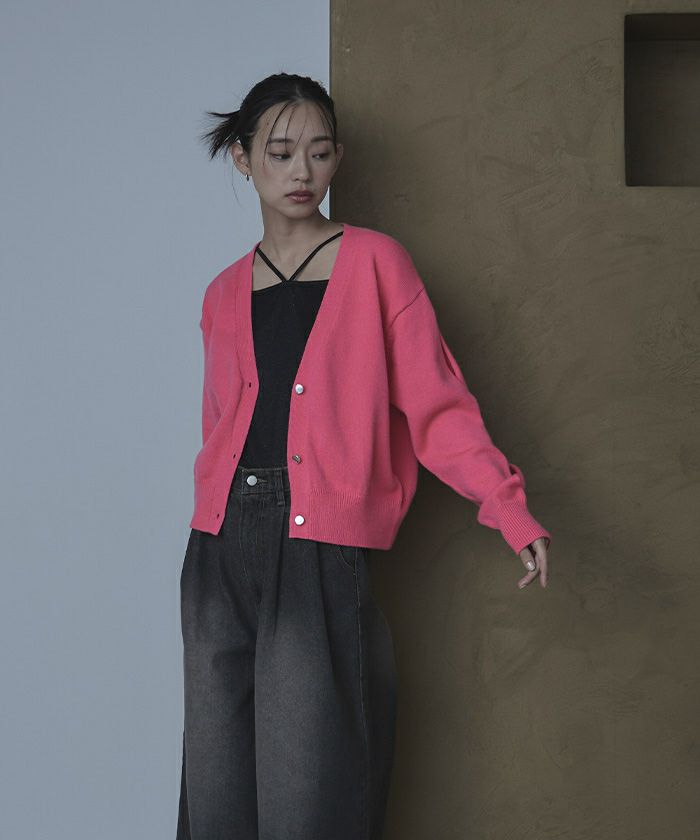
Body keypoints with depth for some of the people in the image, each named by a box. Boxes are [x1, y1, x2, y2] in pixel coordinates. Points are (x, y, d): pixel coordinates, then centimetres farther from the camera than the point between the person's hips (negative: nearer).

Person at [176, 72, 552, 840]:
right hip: (223, 551, 4)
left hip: (321, 555, -4)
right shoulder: (225, 295, 15)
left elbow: (434, 403, -3)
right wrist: (217, 533, 10)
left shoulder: (374, 262, 3)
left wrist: (509, 507, -15)